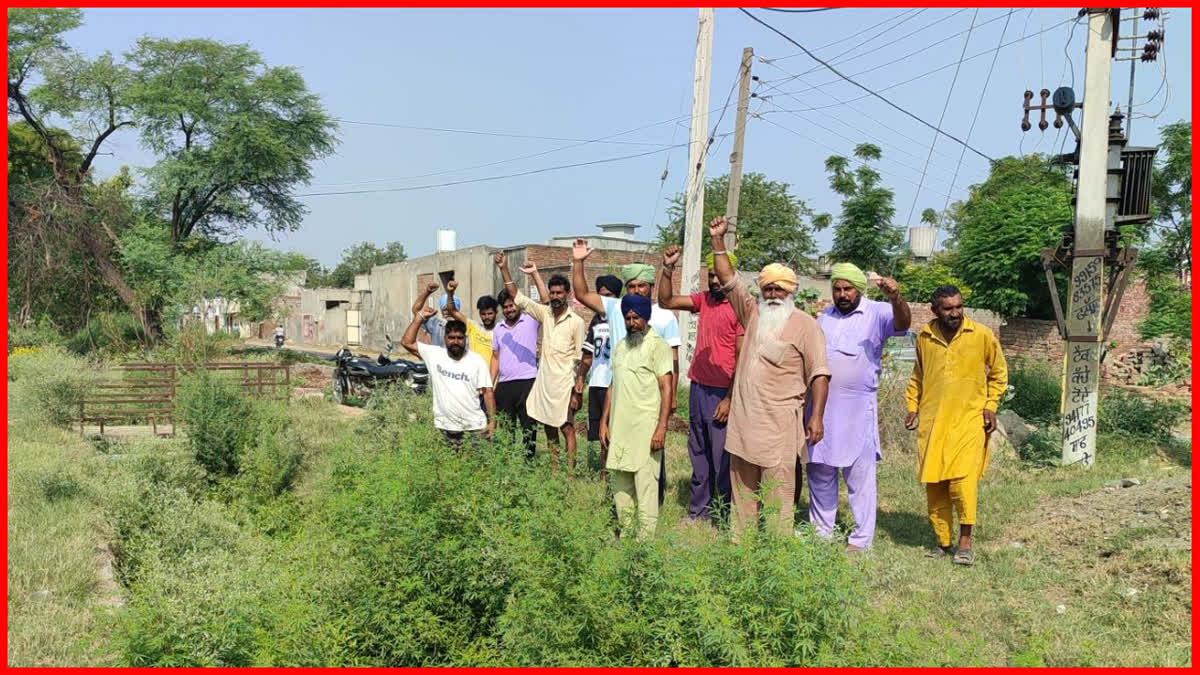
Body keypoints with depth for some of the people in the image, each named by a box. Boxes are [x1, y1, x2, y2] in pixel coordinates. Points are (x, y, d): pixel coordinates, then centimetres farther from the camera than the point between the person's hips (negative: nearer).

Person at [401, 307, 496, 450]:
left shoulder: (477, 361, 0)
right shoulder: (434, 355, 4)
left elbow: (487, 392, -2)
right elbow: (407, 342, 4)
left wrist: (492, 420, -11)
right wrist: (420, 317, 0)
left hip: (475, 427, -1)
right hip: (445, 428, 1)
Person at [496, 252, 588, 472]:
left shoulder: (576, 322, -6)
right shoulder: (544, 313, 7)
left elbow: (580, 359, -6)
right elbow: (518, 298, 4)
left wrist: (578, 391, -11)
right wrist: (504, 269, -6)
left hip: (564, 384, -5)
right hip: (544, 381, 5)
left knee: (567, 428, -4)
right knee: (549, 429, 10)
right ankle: (554, 471, 18)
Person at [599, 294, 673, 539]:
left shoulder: (657, 345, -5)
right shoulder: (620, 346, 17)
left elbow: (666, 388, -10)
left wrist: (662, 427, -17)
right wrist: (604, 421, 15)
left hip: (645, 427, -7)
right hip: (619, 425, 7)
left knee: (646, 482, -7)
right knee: (620, 482, 10)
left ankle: (646, 537, -2)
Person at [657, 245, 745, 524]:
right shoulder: (703, 300, 9)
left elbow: (743, 359, -13)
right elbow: (666, 301, 12)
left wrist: (729, 399, -16)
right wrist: (668, 268, -1)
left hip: (721, 393, -7)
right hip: (698, 388, 7)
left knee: (722, 459, 0)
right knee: (699, 454, 15)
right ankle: (698, 510, 27)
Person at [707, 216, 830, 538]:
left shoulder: (805, 324, -2)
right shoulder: (753, 314, 14)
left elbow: (819, 374, -7)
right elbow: (728, 279, 13)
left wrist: (817, 416, -15)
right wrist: (718, 240, 6)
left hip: (779, 425, -6)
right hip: (743, 421, 6)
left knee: (778, 496, -6)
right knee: (742, 490, 11)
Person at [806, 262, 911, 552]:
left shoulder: (877, 313, -5)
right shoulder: (824, 317, 12)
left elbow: (902, 323, -25)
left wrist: (895, 297, -43)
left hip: (858, 410, -5)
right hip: (821, 406, 5)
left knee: (860, 474, 0)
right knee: (819, 472, 13)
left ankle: (861, 538, 10)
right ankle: (821, 531, 26)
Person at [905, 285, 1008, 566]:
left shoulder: (982, 335, -3)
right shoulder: (924, 337, 5)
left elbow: (998, 374, 10)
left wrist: (990, 407, 2)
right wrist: (912, 406, 12)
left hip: (969, 419, -3)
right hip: (932, 422, 3)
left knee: (963, 478, -14)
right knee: (933, 483, 5)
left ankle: (965, 540, 0)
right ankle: (943, 541, 19)